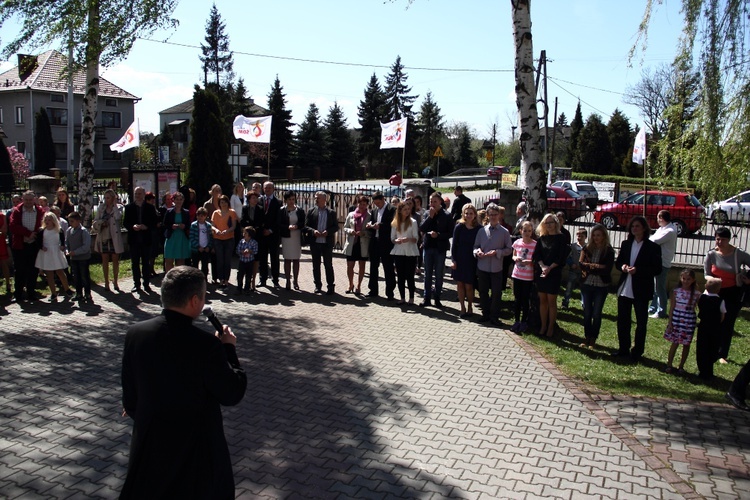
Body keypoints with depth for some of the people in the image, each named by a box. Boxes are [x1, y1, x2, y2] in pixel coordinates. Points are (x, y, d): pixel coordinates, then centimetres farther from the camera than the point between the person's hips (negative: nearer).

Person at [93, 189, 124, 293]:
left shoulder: (119, 207, -1)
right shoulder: (101, 208, 8)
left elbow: (118, 217, -21)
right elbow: (95, 222, 11)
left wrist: (114, 204, -12)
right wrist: (101, 223, -11)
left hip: (115, 238, -3)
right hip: (103, 237, 3)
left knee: (115, 260, 5)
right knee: (105, 261, 7)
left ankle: (115, 282, 18)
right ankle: (106, 283, 14)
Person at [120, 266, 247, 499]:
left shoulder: (135, 333, -10)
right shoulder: (206, 345, -26)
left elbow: (129, 394, 1)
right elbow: (232, 394, -15)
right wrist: (229, 348, -5)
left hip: (149, 442, 5)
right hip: (195, 446, -4)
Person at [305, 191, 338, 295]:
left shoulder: (331, 213, 4)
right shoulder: (311, 211, 5)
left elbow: (336, 227, 4)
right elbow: (306, 226, 4)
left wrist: (328, 231, -14)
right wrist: (313, 231, -15)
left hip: (327, 243, -2)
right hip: (315, 242, 2)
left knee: (328, 265, 0)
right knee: (316, 265, 8)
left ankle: (331, 287, 7)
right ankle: (318, 286, 18)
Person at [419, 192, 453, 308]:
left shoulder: (446, 216, -5)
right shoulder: (427, 214, 5)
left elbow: (450, 233, -7)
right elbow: (421, 229, -6)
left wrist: (438, 235, -19)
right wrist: (430, 216, -13)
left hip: (440, 248, -3)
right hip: (428, 247, 3)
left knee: (439, 275, 6)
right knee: (428, 274, 9)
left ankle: (437, 298, 15)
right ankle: (427, 298, 15)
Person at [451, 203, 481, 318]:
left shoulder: (479, 228, -5)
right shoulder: (459, 227, -3)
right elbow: (454, 244, -1)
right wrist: (453, 260, -6)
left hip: (472, 261, -1)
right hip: (459, 260, 1)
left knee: (469, 286, 1)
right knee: (460, 284, 5)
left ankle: (470, 307, 22)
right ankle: (463, 308, 19)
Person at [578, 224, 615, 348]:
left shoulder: (609, 251, -4)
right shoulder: (587, 248, 2)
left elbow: (607, 269, -11)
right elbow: (581, 263, -6)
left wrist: (590, 267, -15)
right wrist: (596, 267, -19)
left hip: (601, 286, -2)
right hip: (586, 284, 2)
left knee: (596, 313, 5)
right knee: (587, 312, 9)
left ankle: (593, 339, 16)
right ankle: (587, 337, 21)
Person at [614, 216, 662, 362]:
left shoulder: (653, 247, -7)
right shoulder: (626, 244, 7)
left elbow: (657, 269, -10)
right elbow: (618, 262, 14)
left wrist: (638, 270, -22)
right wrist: (622, 266, -9)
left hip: (641, 291, -5)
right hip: (624, 289, 5)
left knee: (641, 322, 6)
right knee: (622, 320, 12)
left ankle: (637, 352, 17)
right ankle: (624, 349, 25)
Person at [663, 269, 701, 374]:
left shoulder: (696, 294, -3)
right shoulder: (676, 291, -2)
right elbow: (672, 307, 1)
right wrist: (670, 322, -1)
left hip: (689, 320, 0)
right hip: (676, 318, 0)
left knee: (686, 344, 8)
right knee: (674, 342, 5)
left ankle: (681, 366, 21)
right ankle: (669, 364, 15)